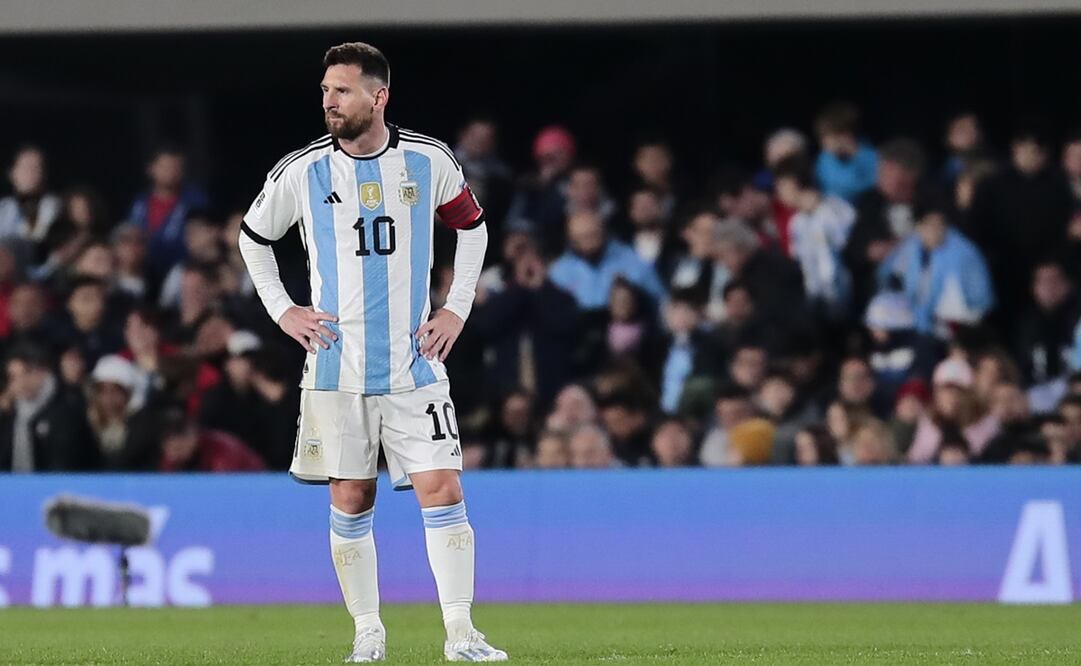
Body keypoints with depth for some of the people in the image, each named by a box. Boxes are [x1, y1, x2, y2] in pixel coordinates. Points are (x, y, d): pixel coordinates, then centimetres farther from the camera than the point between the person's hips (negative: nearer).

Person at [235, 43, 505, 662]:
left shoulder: (430, 162, -1)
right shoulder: (302, 171, -1)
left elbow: (473, 227, 17)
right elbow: (253, 237, 16)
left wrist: (457, 308, 8)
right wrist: (282, 310, 6)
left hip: (415, 364, 0)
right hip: (337, 367, 0)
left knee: (443, 490, -8)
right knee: (352, 501, 3)